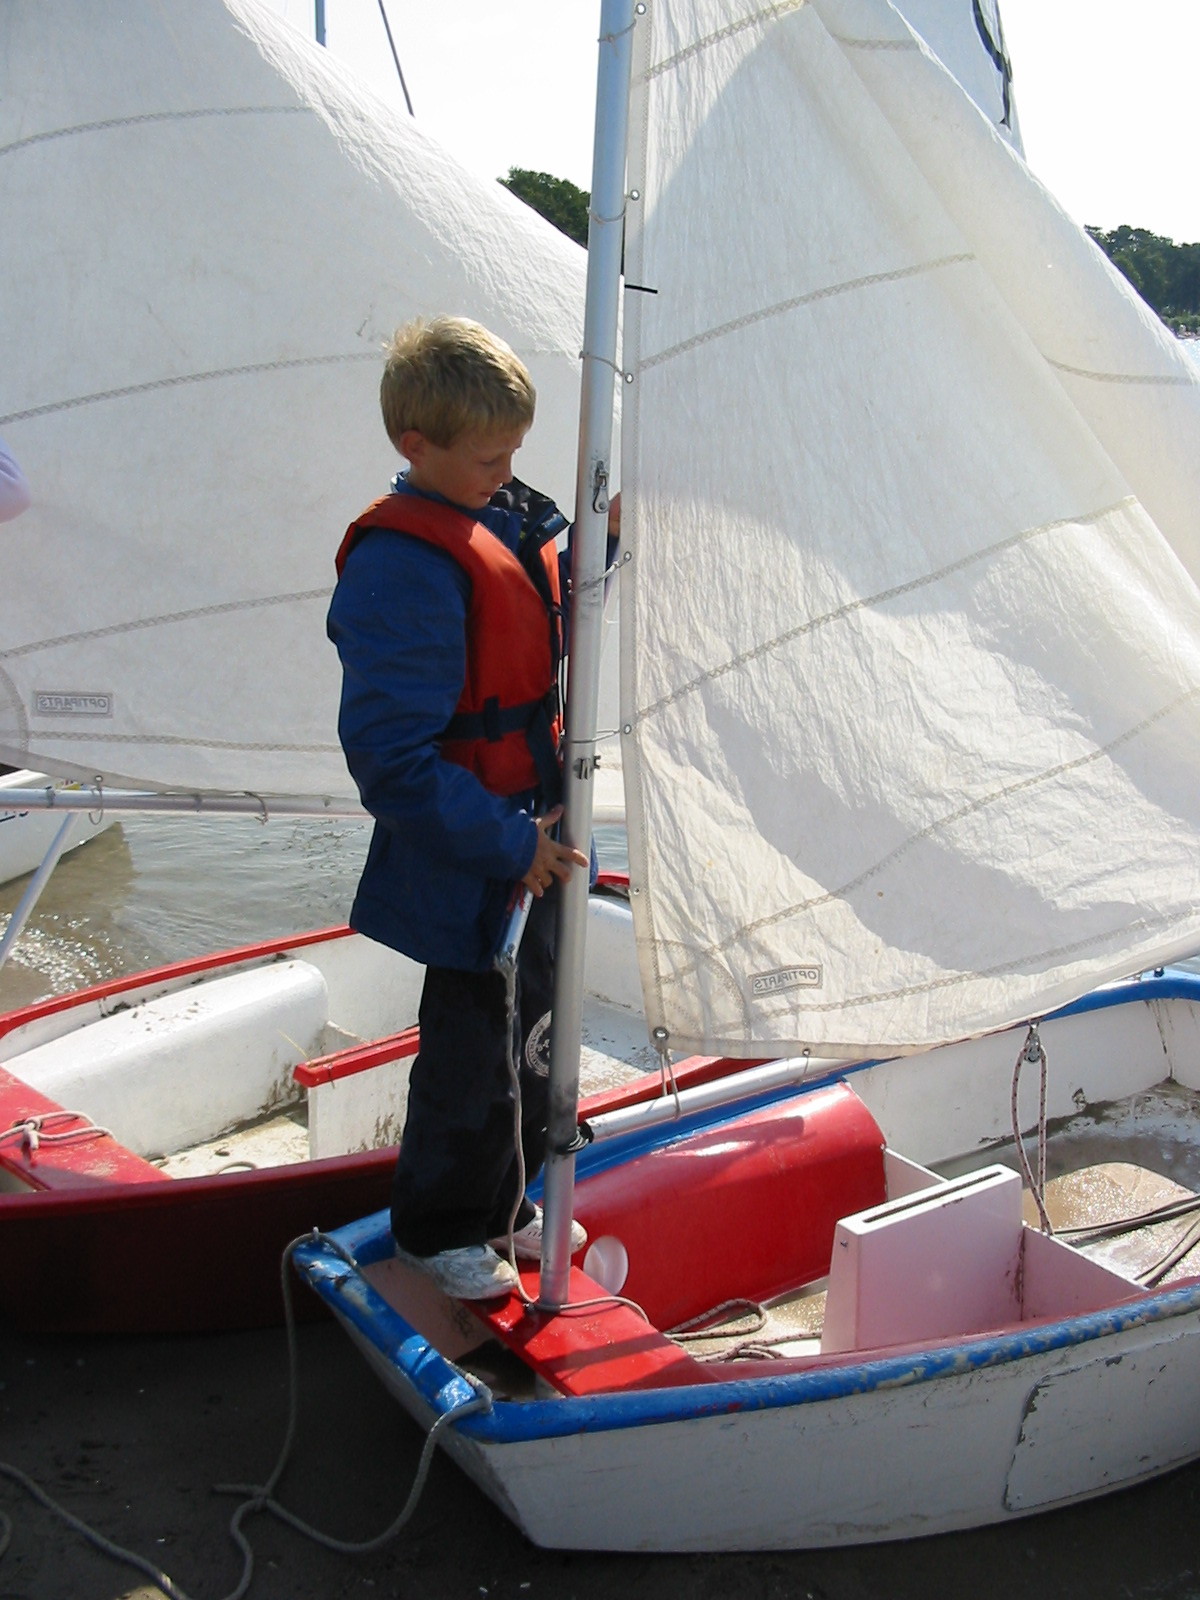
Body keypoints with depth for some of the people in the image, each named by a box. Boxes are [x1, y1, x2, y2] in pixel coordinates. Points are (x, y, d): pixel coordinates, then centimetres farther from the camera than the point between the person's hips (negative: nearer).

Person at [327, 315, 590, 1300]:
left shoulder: (507, 517, 4)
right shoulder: (402, 566, -24)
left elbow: (552, 620, 22)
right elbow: (392, 757, -27)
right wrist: (507, 847, -24)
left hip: (534, 838, 9)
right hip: (466, 863, -9)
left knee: (532, 1033, 22)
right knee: (473, 1050, 8)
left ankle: (502, 1202, 44)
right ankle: (441, 1227, 33)